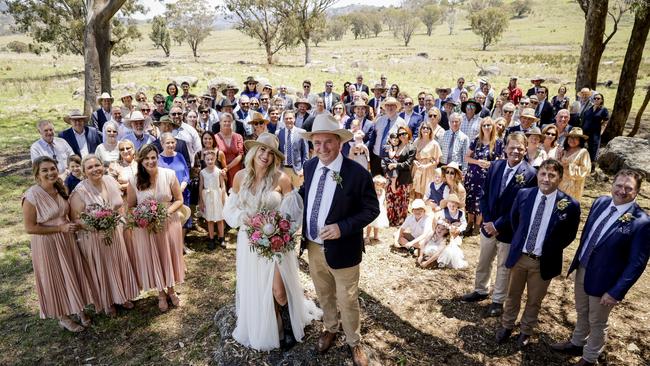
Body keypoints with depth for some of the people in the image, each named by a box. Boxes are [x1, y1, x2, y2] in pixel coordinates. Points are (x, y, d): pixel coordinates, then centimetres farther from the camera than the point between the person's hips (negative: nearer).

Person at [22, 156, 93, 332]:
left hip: (66, 239, 6)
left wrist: (71, 224, 1)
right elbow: (29, 228, -19)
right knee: (56, 279, 10)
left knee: (73, 274, 16)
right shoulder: (32, 196, -21)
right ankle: (63, 317, 30)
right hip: (46, 244, -6)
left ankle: (78, 309, 36)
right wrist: (60, 228, -20)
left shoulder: (60, 189, -1)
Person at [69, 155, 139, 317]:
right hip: (94, 239, -5)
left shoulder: (111, 181, -4)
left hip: (116, 234, 5)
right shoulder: (80, 192, -20)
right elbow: (75, 219, -15)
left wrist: (122, 223, 3)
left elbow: (120, 205, 11)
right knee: (101, 270, 12)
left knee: (120, 265, 18)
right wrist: (94, 226, -29)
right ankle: (107, 302, 35)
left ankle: (122, 296, 41)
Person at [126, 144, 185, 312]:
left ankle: (171, 290, 38)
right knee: (153, 259, 12)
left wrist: (168, 211, -20)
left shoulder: (169, 175, -10)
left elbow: (179, 200, -3)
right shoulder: (134, 181, -9)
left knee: (169, 256, 14)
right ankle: (161, 294, 35)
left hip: (169, 224, 0)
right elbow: (130, 207, 1)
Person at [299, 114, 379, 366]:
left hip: (341, 249, -5)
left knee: (347, 301, 15)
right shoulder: (310, 166, -4)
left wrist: (342, 227, -26)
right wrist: (303, 229, 0)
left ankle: (353, 342, 41)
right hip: (313, 246, 5)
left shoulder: (357, 173, -22)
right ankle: (330, 329, 53)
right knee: (324, 295, 26)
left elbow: (371, 209, -14)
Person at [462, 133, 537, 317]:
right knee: (483, 262, 20)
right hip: (489, 225, 4)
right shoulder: (495, 166, -2)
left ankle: (498, 300, 31)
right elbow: (484, 195, 2)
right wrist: (488, 221, -7)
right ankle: (480, 291, 42)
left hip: (509, 230, -4)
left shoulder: (530, 174, -16)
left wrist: (498, 225, -16)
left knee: (504, 267, 13)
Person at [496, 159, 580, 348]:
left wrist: (552, 250, -2)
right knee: (512, 295, 19)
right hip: (519, 256, 2)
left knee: (534, 300, 18)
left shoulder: (570, 205, -17)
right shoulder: (523, 194, -9)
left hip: (544, 262, -2)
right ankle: (507, 326, 41)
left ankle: (526, 331, 40)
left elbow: (570, 235, -1)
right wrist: (520, 241, 9)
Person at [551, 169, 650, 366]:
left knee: (597, 322, 18)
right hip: (582, 269, 5)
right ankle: (577, 344, 50)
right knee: (581, 313, 27)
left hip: (603, 281, -5)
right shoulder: (601, 202, -5)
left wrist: (616, 292, -18)